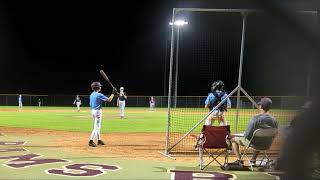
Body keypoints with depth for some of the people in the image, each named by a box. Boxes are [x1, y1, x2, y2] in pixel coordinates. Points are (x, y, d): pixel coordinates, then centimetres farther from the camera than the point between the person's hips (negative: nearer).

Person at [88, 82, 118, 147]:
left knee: (98, 126, 18)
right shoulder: (99, 95, -17)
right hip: (98, 111, -9)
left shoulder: (92, 94, 9)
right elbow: (109, 100, -18)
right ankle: (91, 141, -11)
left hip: (93, 110, 9)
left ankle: (99, 140, 25)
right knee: (96, 127, -7)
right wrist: (113, 93, -7)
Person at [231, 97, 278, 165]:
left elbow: (247, 135, -22)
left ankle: (239, 160, 11)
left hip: (254, 143, -5)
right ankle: (253, 159, 46)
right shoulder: (274, 120, -10)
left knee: (234, 139, 17)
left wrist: (244, 134, 1)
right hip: (267, 144, 5)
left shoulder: (255, 119, -27)